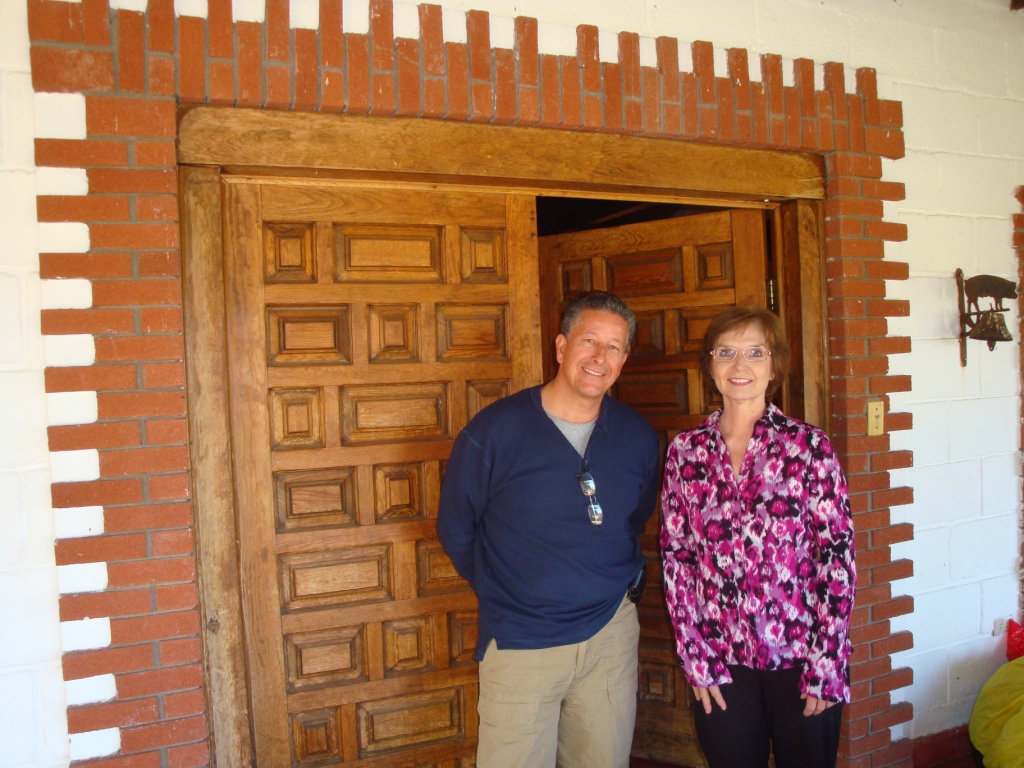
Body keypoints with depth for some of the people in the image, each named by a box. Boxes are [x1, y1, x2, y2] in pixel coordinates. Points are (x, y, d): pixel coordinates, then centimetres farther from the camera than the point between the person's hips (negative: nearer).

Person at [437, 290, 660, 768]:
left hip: (611, 635, 4)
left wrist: (619, 582, 11)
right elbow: (456, 530, 0)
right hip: (519, 642, -3)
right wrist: (501, 592, 7)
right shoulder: (494, 430, -12)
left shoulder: (638, 437, -1)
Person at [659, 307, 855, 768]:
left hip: (801, 658, -1)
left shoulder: (808, 445, -6)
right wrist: (696, 659, -1)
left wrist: (825, 665, -9)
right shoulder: (685, 452, -1)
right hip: (722, 663, 2)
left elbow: (836, 555, -7)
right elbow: (676, 558, 1)